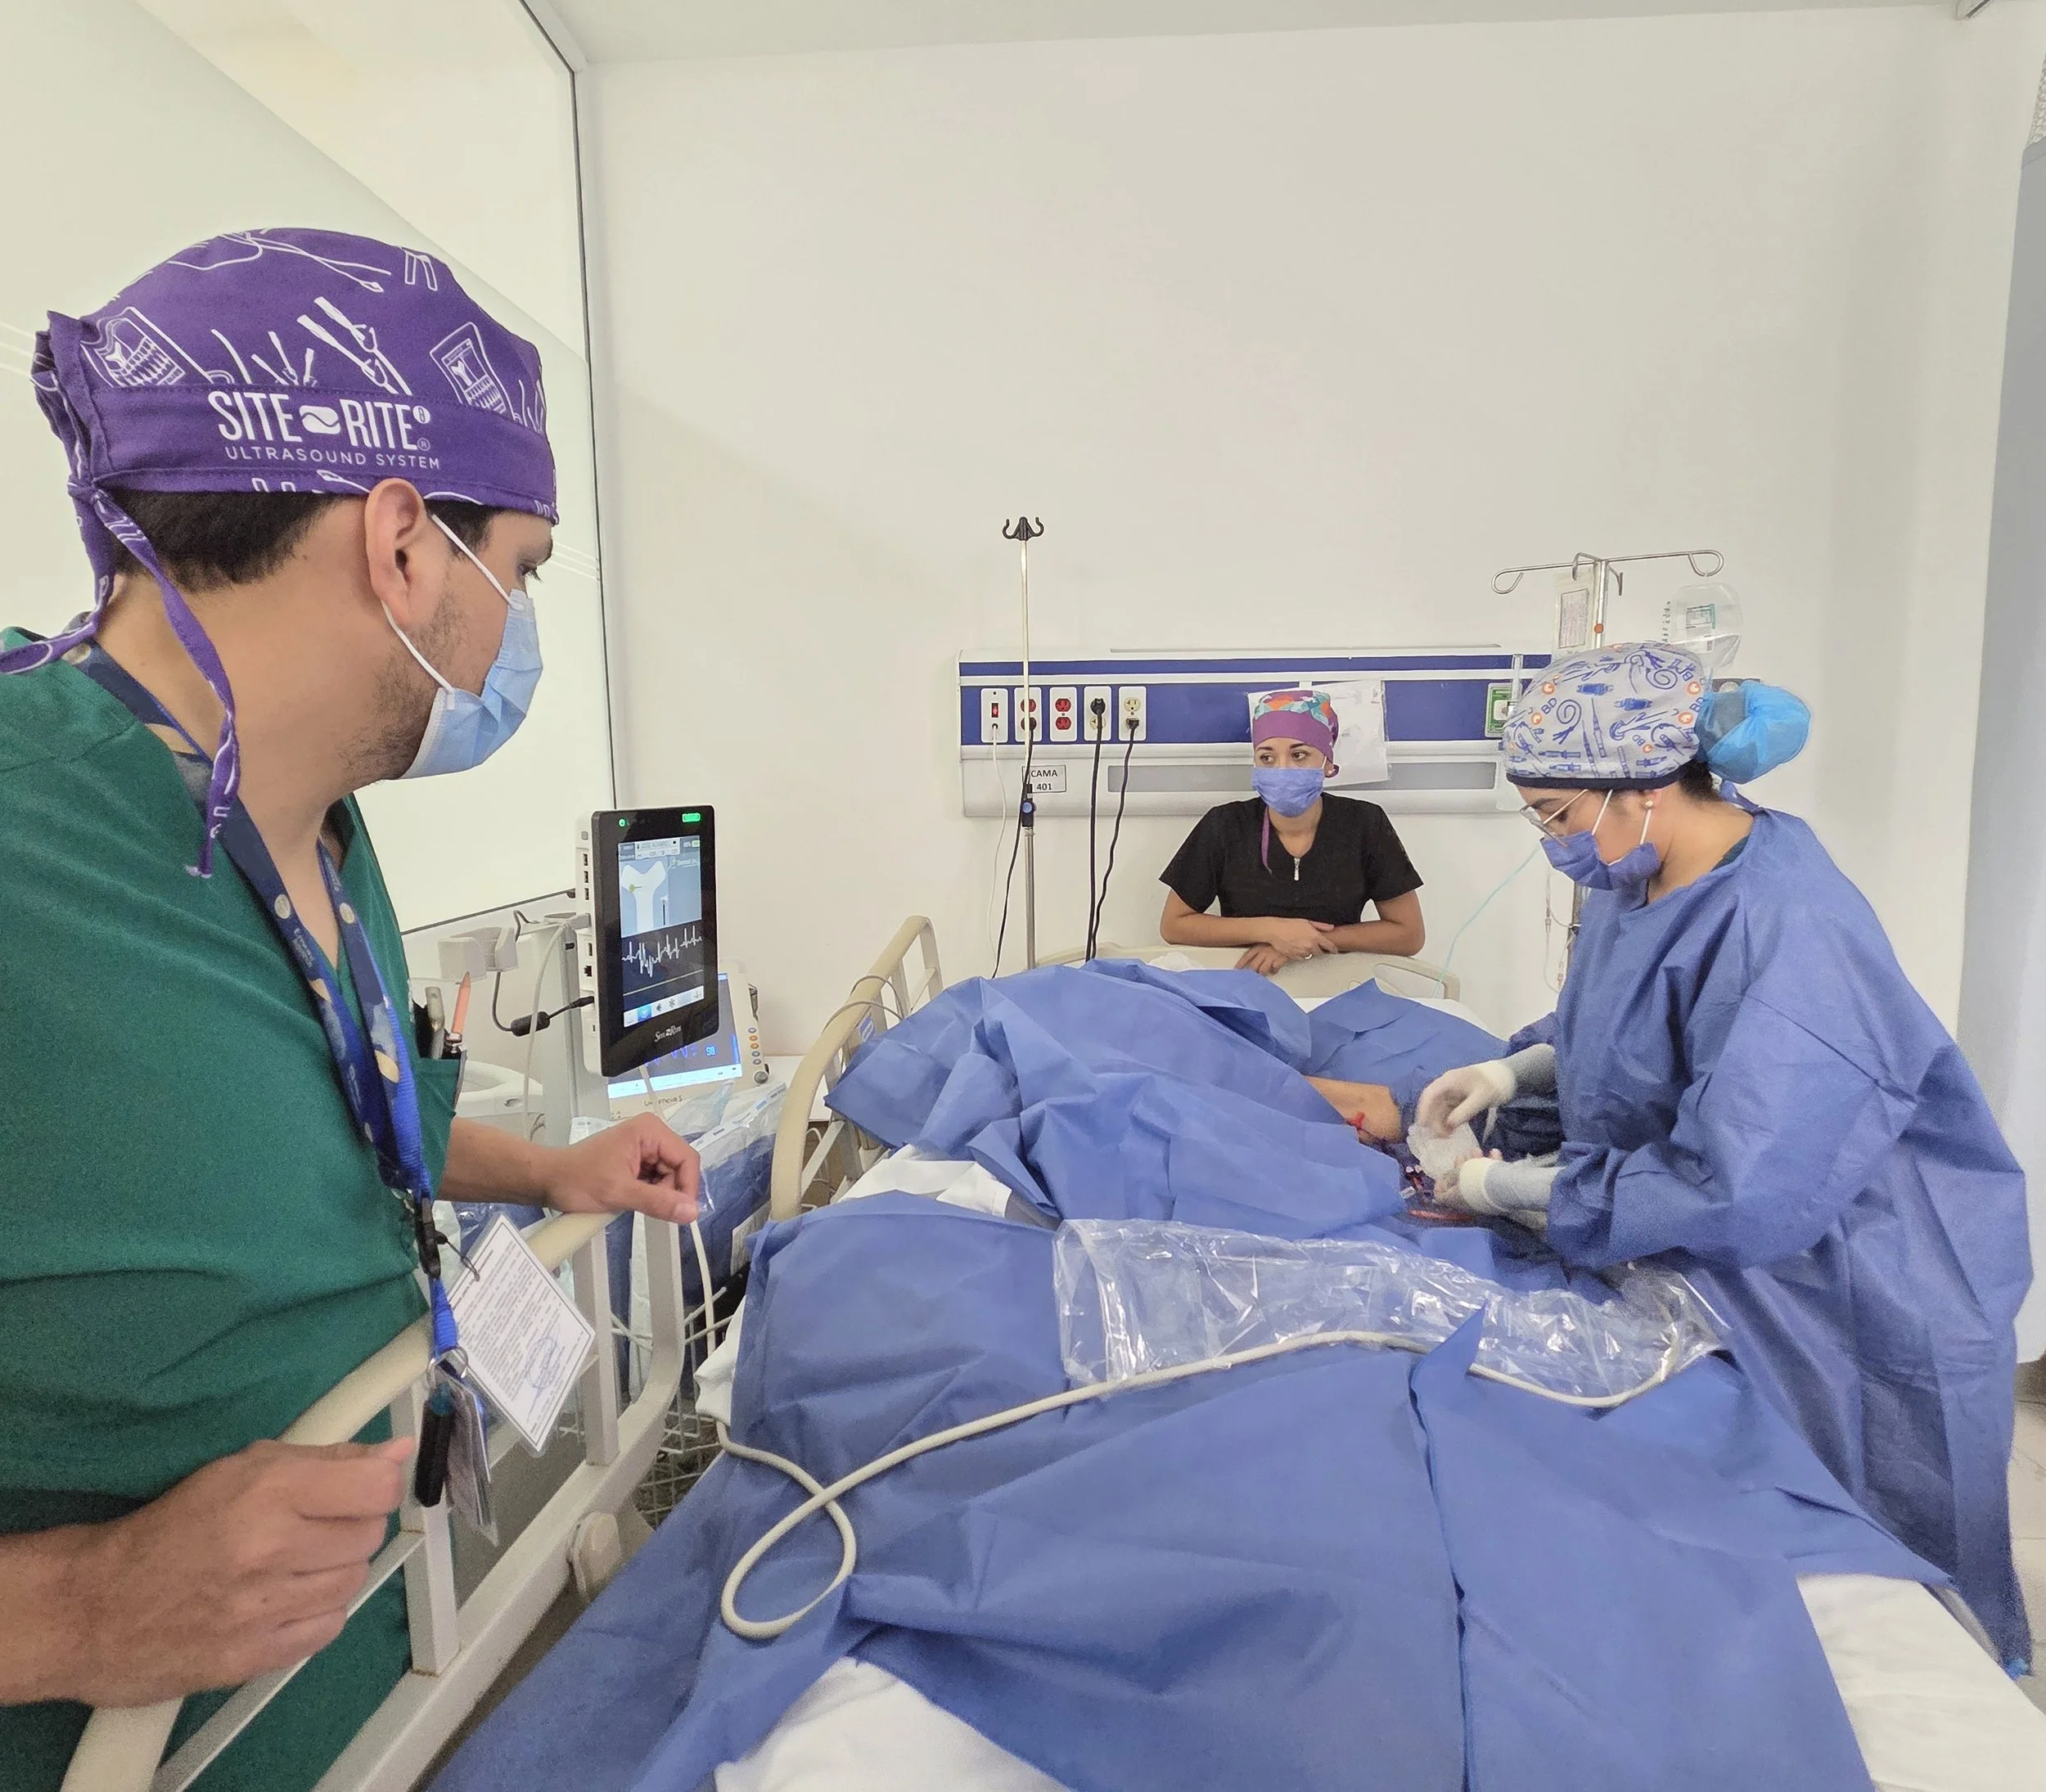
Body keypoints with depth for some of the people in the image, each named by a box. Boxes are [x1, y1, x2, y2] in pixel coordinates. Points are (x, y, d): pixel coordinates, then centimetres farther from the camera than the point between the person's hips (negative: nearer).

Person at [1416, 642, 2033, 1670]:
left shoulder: (1785, 938, -33)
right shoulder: (1640, 881, -4)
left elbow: (1731, 1195, -35)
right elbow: (1604, 1031, 13)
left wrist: (1510, 1189, -26)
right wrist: (1510, 1073, -5)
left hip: (1847, 1305, -8)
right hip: (1708, 1276, 8)